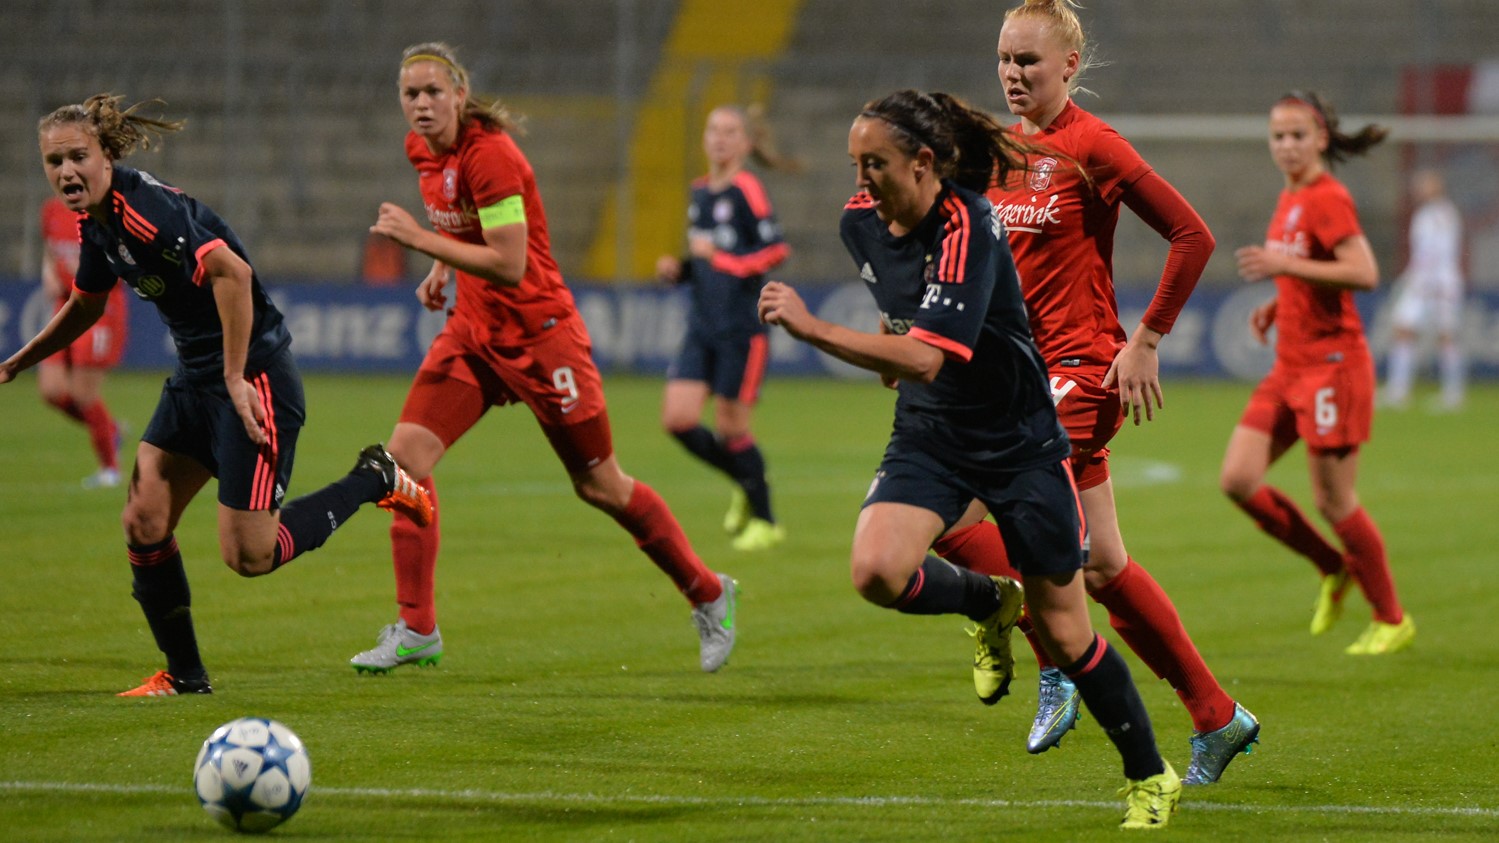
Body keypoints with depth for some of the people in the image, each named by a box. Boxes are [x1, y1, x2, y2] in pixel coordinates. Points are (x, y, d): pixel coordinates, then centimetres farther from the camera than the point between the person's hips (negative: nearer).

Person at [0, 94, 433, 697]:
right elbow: (84, 307, 26)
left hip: (254, 380, -9)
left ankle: (374, 480, 12)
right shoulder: (97, 222, 7)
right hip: (194, 379, 9)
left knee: (249, 556, -8)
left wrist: (235, 378, -29)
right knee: (144, 522, 1)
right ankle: (184, 674, 14)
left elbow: (232, 273, -33)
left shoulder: (145, 208, -23)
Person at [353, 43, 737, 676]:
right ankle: (417, 630, -3)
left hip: (538, 332, -7)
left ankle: (709, 595, 23)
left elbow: (509, 265, -27)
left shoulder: (489, 154, -22)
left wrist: (421, 239, -28)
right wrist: (441, 267, 9)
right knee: (406, 453, -9)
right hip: (474, 330, 7)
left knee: (599, 485, 3)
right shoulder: (423, 151, 2)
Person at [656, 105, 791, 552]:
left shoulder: (746, 189, -9)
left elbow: (776, 249, -17)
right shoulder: (699, 192, 13)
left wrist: (718, 257, -18)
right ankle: (744, 483, 20)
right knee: (677, 419, -4)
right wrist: (677, 268, 4)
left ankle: (764, 521, 15)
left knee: (731, 428, -2)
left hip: (742, 327, -7)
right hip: (702, 326, 7)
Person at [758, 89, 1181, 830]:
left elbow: (926, 357, -35)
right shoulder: (862, 221, -4)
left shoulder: (967, 228, -26)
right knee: (877, 571, -23)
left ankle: (1151, 778, 24)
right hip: (927, 436, 6)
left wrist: (811, 329, -37)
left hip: (1019, 441, -5)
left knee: (1063, 634, 3)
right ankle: (989, 604, 10)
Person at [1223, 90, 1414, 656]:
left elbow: (1364, 272, -26)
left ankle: (1391, 619, 13)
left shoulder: (1327, 199, -14)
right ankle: (1335, 571, 17)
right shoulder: (1290, 199, 13)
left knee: (1333, 501, -3)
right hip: (1289, 367, 9)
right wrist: (1277, 306, 10)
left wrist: (1284, 265, -26)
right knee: (1238, 480, -1)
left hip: (1332, 365, -9)